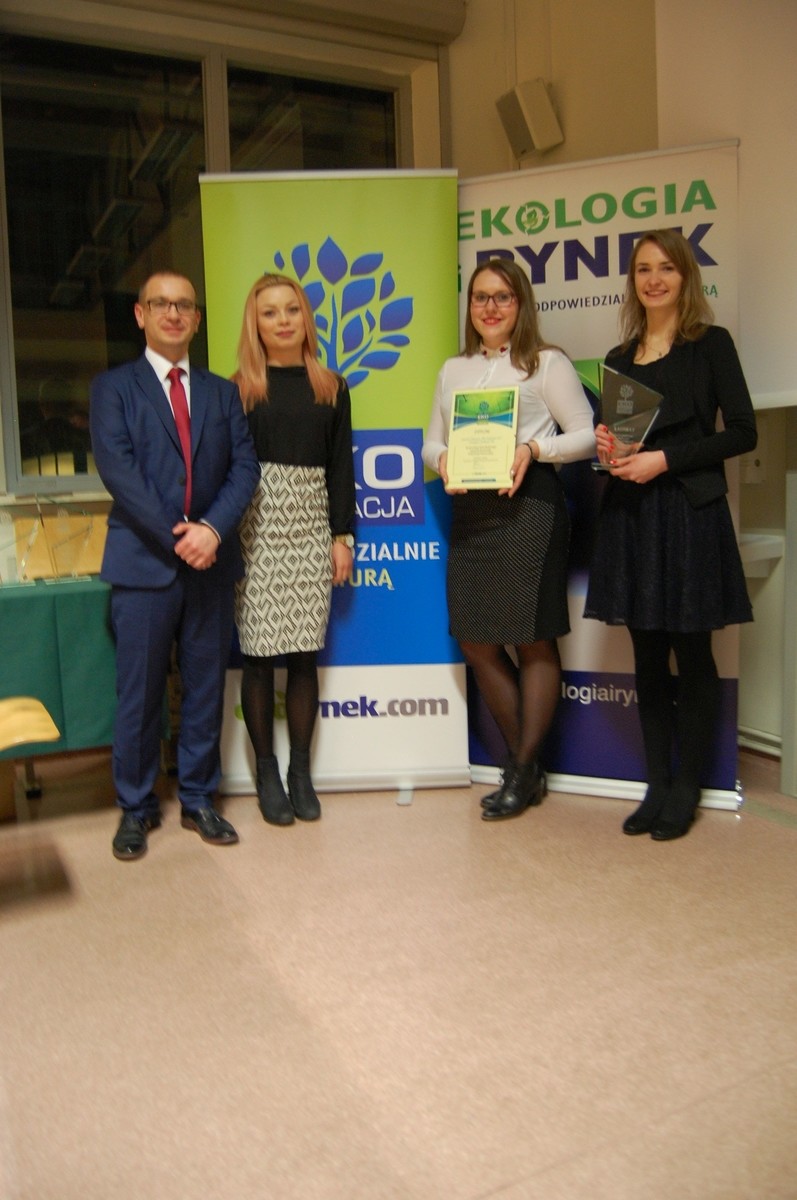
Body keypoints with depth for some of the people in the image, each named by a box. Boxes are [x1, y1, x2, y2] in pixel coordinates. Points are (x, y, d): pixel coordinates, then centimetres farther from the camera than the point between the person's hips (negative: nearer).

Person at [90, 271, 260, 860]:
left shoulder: (223, 392, 14)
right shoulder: (113, 387, 5)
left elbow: (244, 467, 3)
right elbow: (118, 469, -8)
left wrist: (212, 529, -14)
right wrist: (176, 538, -16)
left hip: (212, 563, 3)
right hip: (144, 563, -3)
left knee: (206, 691, 9)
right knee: (140, 694, 4)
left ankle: (198, 800, 23)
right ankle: (136, 807, 20)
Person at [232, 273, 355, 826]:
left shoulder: (332, 388, 10)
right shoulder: (239, 388, 3)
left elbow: (341, 466, 10)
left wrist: (343, 535, 4)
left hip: (311, 526, 2)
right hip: (256, 527, -2)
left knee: (306, 652, 3)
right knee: (259, 651, 0)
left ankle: (301, 770, 15)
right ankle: (266, 771, 14)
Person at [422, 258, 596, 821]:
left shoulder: (547, 363, 1)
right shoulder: (454, 369, 17)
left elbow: (586, 434, -2)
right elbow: (432, 441, 19)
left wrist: (535, 449, -17)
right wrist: (442, 460, -3)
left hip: (529, 505, -6)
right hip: (469, 512, 6)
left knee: (534, 640, -1)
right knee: (476, 641, 7)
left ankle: (525, 772, 14)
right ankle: (524, 764, 22)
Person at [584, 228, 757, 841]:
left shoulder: (711, 343, 1)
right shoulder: (617, 359, 14)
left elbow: (742, 431, -5)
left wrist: (665, 459, -14)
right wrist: (607, 449, -3)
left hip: (690, 512, -4)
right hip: (629, 514, 5)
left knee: (692, 653, 1)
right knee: (648, 657, 8)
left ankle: (686, 789, 14)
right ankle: (658, 785, 19)